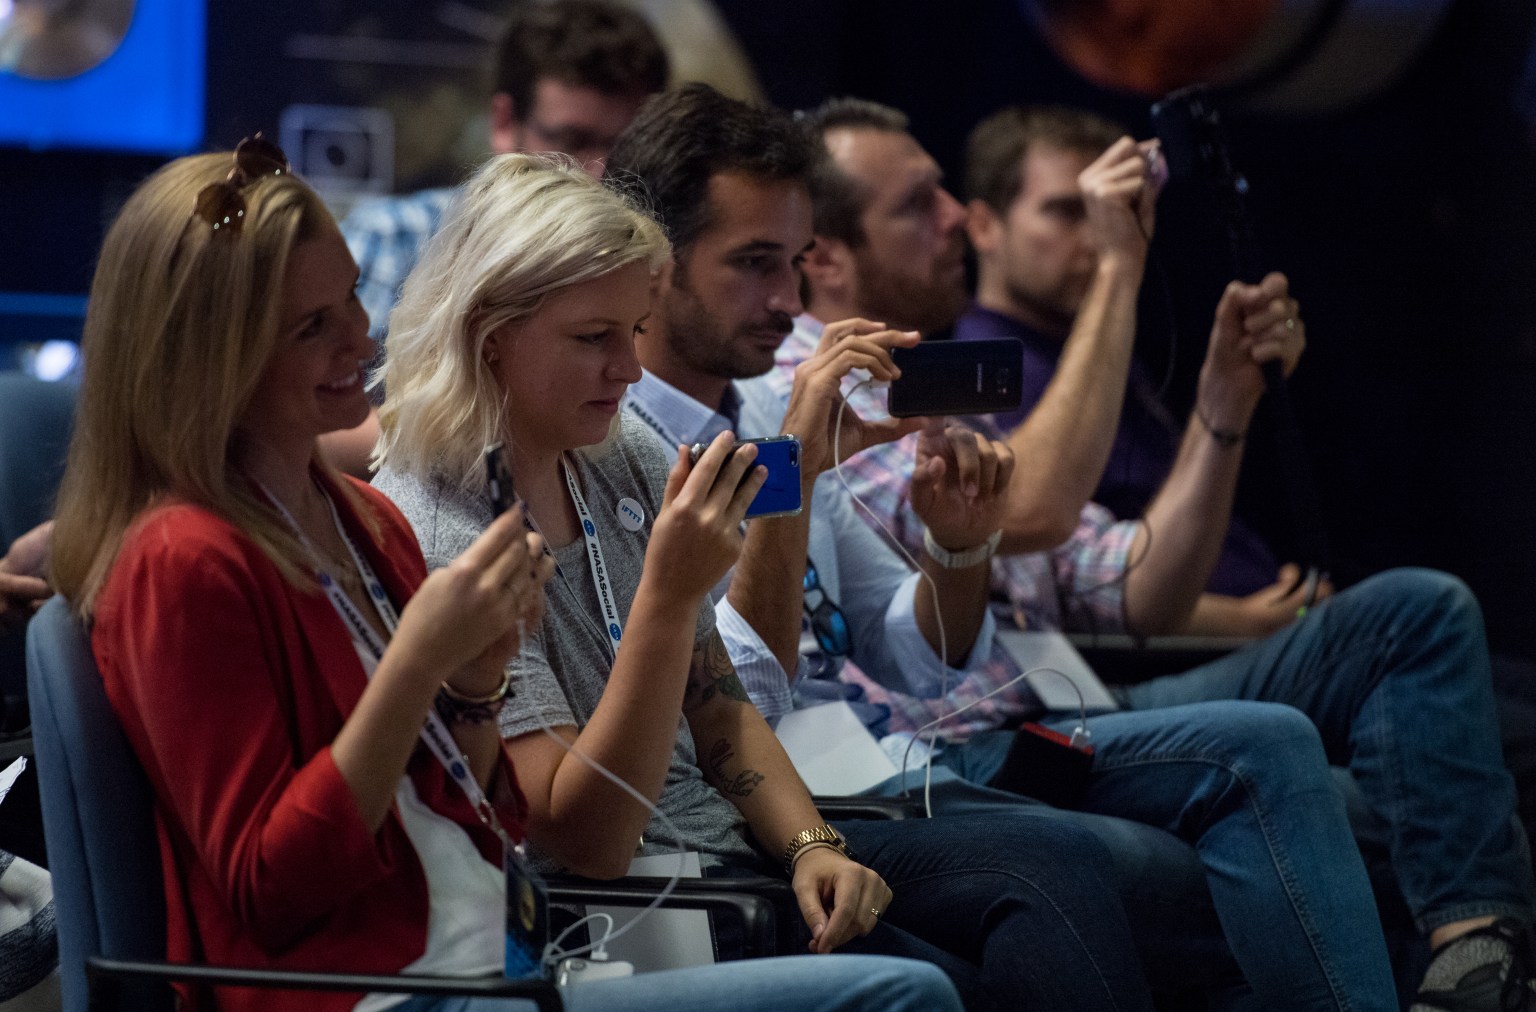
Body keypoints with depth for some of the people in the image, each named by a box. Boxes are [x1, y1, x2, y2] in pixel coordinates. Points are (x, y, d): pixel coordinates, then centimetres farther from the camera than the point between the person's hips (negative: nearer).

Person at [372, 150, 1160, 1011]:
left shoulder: (624, 459, 8)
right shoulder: (436, 533, -16)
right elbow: (587, 840, -20)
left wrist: (812, 846, -3)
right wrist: (670, 593, -27)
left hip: (732, 843, 8)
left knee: (1059, 865, -15)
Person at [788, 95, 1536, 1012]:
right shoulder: (797, 388, -3)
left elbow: (1139, 600, 18)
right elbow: (1021, 515, -20)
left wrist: (1226, 400, 7)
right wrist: (1115, 273, -15)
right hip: (971, 758, -9)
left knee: (1419, 612, -1)